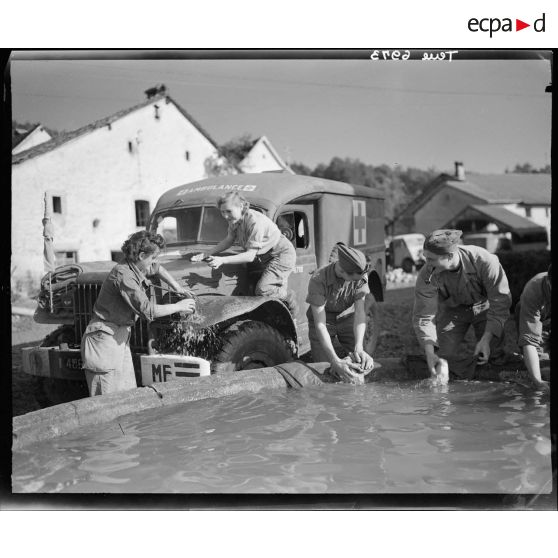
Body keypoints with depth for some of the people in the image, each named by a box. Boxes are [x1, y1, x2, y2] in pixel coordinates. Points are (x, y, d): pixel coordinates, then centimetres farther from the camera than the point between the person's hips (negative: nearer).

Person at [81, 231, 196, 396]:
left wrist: (177, 288, 24)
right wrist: (178, 306, -15)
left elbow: (157, 269, 31)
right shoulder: (123, 274, -22)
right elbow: (147, 310, -25)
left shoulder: (137, 269, 6)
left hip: (121, 338, 9)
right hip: (105, 337, -9)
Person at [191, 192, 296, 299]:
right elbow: (228, 240, 9)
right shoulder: (235, 219, -6)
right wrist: (206, 254, 0)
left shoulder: (255, 222, -32)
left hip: (283, 255, -9)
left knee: (262, 290, -19)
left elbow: (250, 256, -32)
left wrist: (222, 260, -39)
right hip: (267, 257, 9)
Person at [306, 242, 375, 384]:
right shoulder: (318, 280, -35)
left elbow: (360, 313, -26)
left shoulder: (361, 276, -25)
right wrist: (336, 362, -45)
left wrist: (359, 347, -41)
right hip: (324, 320, -3)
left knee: (366, 363, -11)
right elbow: (320, 324, -36)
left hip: (346, 318, 3)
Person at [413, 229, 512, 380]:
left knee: (492, 354, -12)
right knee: (446, 354, -10)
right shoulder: (426, 276, -29)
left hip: (484, 306, -1)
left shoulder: (483, 260, -35)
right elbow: (423, 315, -22)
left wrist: (486, 338, -35)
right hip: (451, 310, 1)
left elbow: (501, 301, -27)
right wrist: (429, 352, -35)